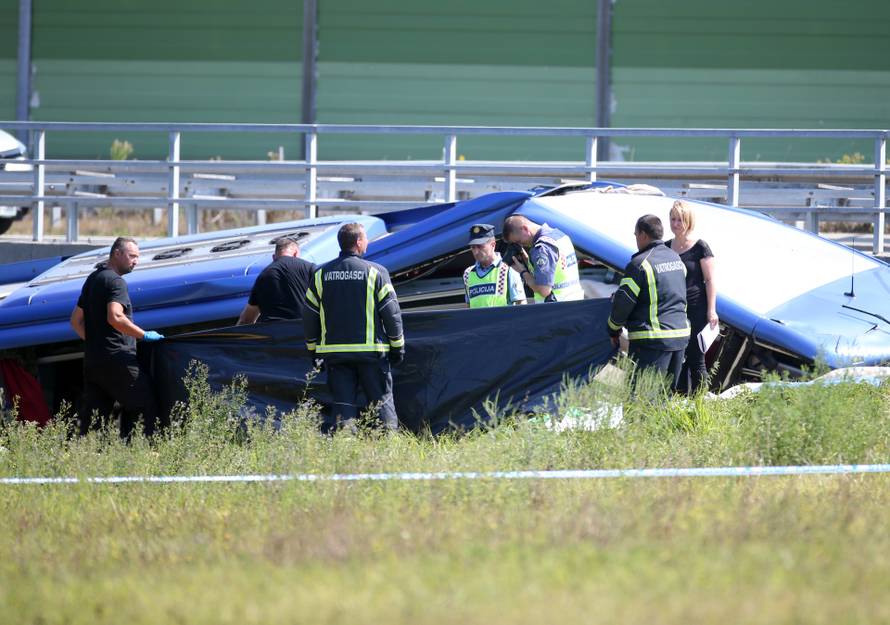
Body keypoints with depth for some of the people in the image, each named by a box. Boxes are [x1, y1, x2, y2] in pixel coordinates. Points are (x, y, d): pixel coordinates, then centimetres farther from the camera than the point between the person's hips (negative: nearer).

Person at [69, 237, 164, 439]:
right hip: (116, 358, -9)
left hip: (92, 359, 9)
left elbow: (76, 320, 24)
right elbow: (115, 318, -25)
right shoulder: (115, 282, -11)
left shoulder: (92, 279, 19)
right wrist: (145, 335, -17)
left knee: (92, 414, 7)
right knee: (145, 407, -2)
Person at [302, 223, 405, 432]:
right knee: (382, 401, 5)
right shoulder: (375, 272, -5)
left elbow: (309, 316, 9)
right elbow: (391, 312, -4)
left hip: (333, 351, 3)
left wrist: (313, 348, 18)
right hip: (371, 351, -3)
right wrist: (397, 345, 5)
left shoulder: (321, 275, 5)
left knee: (342, 405, 4)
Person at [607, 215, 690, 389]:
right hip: (680, 335, 8)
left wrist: (613, 330, 6)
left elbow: (623, 301, -11)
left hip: (652, 339, -8)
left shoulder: (640, 264, -13)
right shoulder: (676, 259, 12)